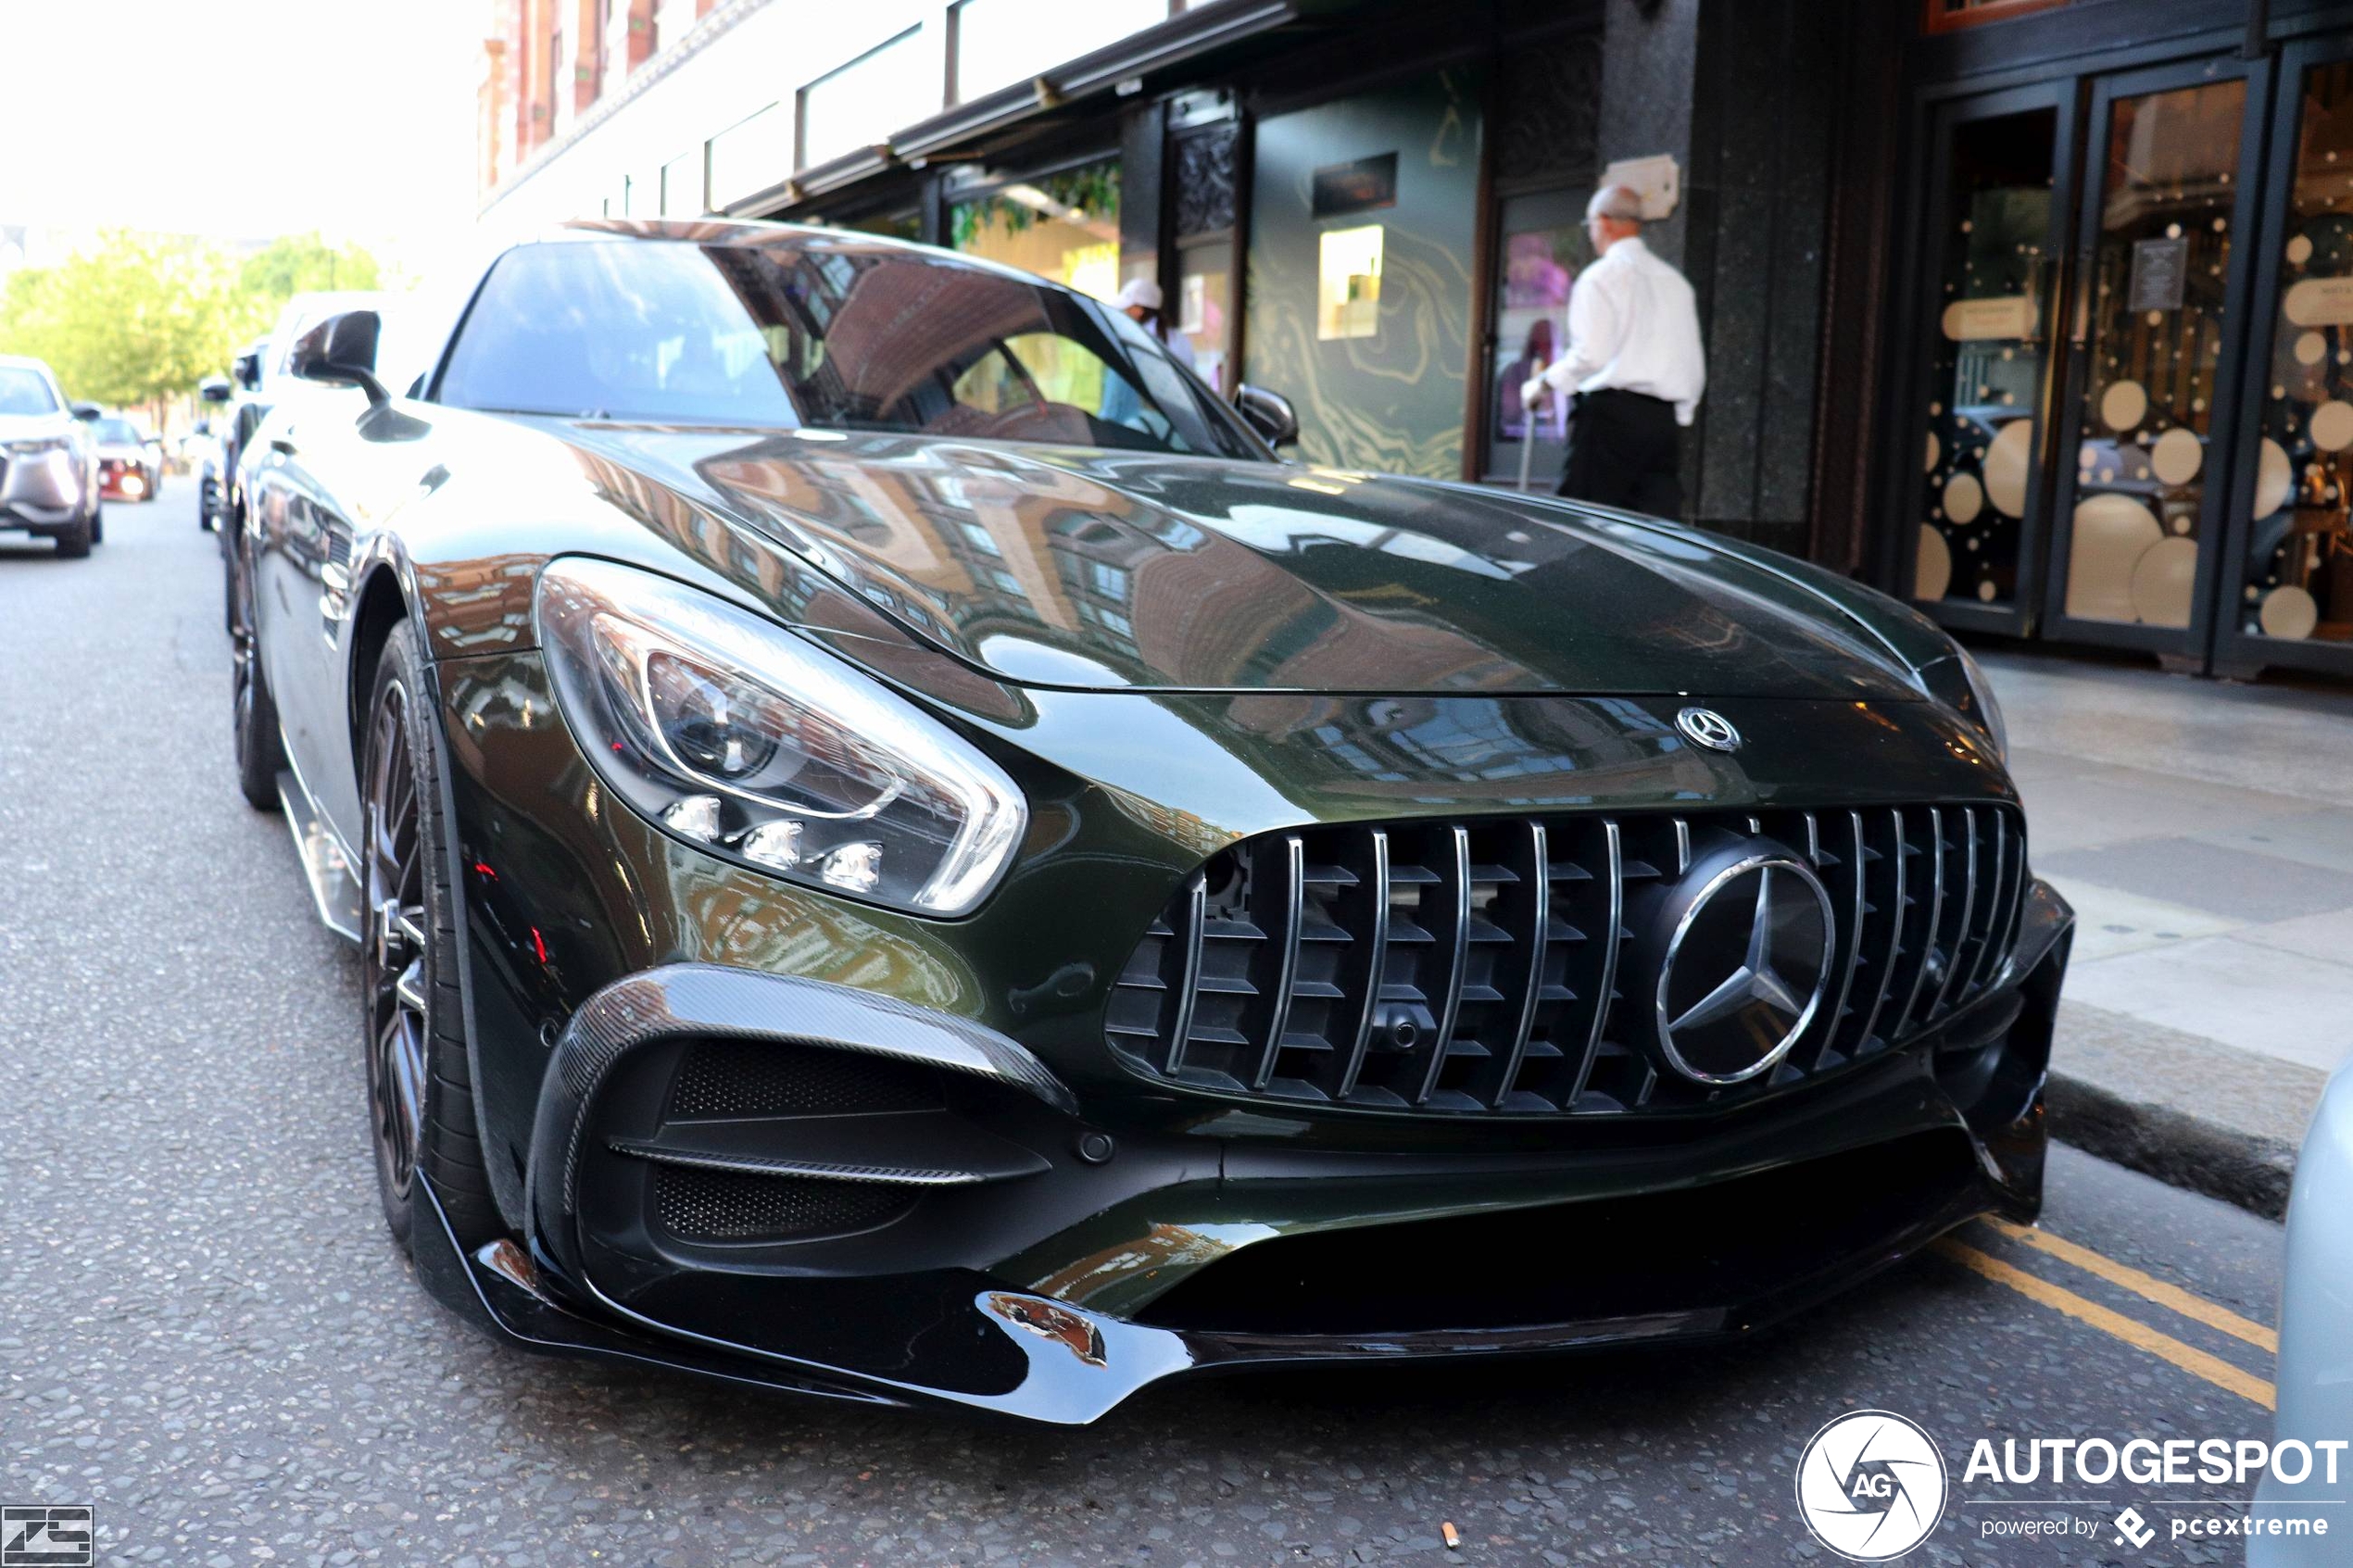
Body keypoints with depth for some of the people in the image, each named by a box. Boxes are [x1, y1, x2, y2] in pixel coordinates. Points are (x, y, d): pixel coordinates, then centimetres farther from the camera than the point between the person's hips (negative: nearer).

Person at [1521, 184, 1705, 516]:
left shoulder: (1600, 276, -3)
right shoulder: (1676, 281, 18)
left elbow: (1590, 355, -14)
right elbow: (1696, 367, 17)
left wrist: (1543, 383, -1)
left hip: (1611, 413, -6)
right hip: (1665, 420, 7)